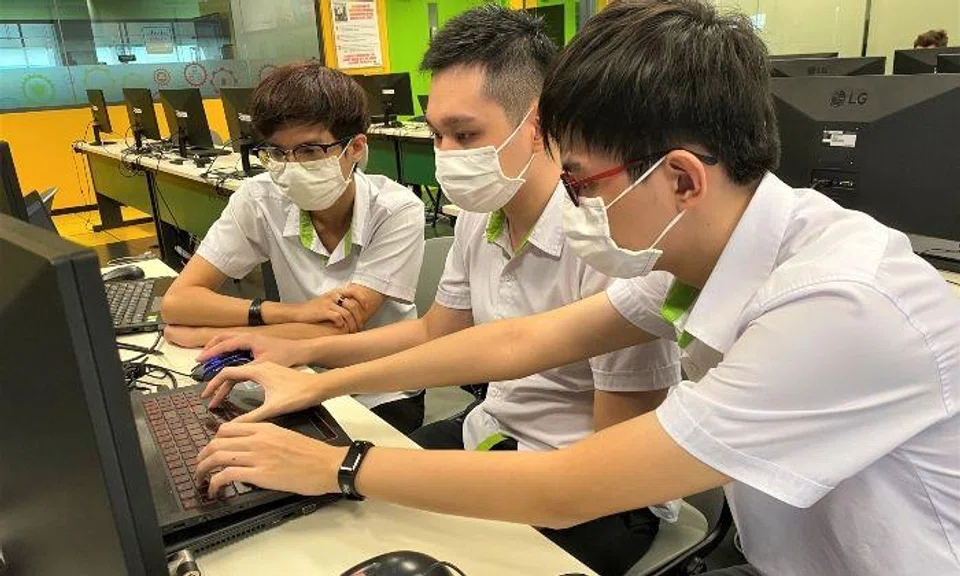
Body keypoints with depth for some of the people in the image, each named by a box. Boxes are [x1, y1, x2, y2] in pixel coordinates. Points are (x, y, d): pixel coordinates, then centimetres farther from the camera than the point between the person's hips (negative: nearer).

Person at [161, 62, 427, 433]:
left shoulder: (397, 211, -18)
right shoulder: (260, 200, -10)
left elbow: (339, 332, -22)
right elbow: (176, 302, -12)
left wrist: (208, 334, -17)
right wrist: (289, 313, -25)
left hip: (384, 397, -2)